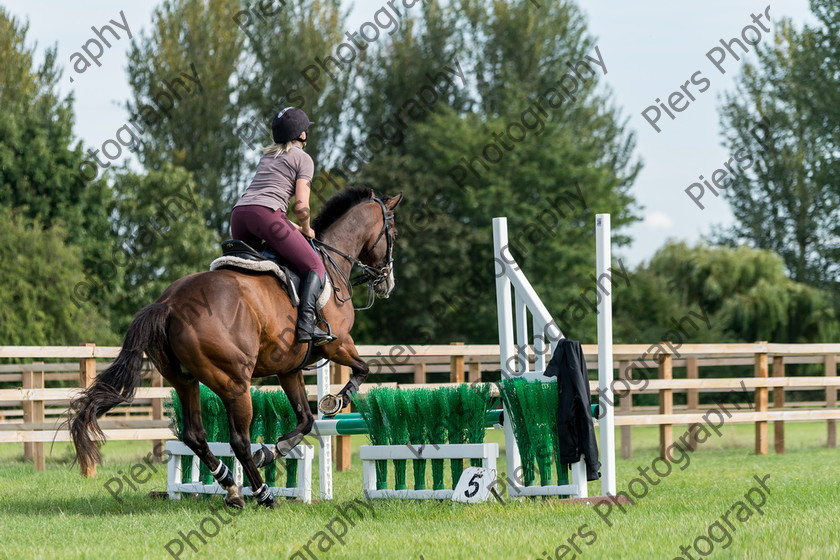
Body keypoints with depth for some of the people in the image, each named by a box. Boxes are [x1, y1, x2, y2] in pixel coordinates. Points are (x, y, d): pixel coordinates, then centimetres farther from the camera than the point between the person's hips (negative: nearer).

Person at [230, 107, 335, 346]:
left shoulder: (267, 156, 31)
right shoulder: (303, 158, 9)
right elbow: (301, 207, -2)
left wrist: (294, 227, 33)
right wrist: (306, 231, 16)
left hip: (239, 212, 7)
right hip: (266, 215, -7)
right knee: (315, 268, -3)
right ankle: (306, 324, -23)